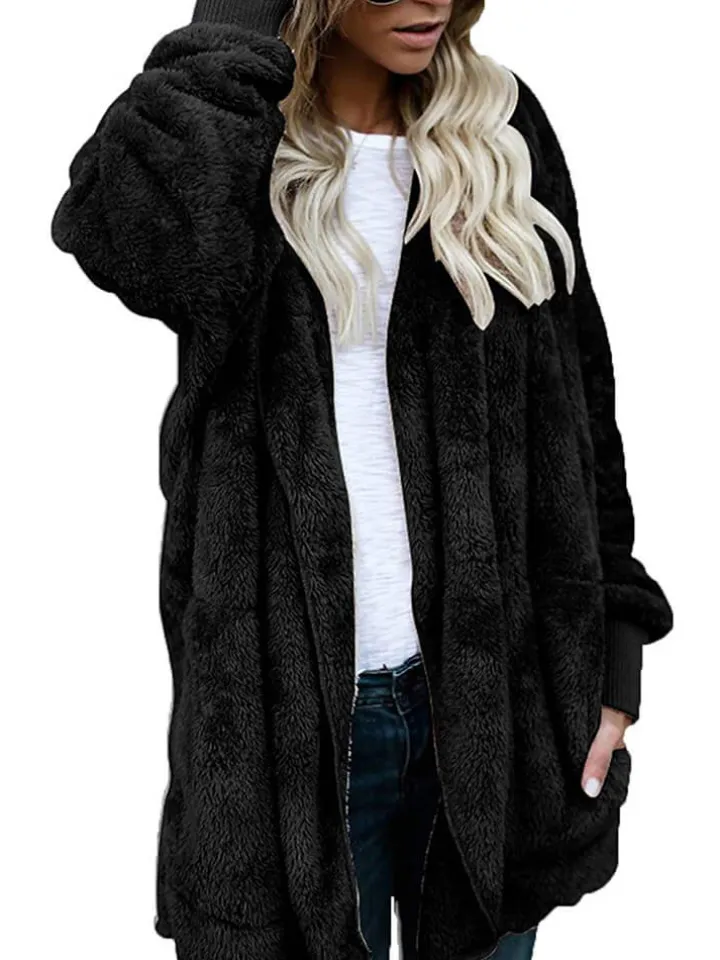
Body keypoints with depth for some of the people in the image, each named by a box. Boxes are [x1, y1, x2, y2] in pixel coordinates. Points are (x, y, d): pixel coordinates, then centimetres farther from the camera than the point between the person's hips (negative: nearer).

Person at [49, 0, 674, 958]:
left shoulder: (501, 131, 5)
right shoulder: (225, 130, -3)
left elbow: (576, 403, 8)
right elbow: (129, 238, -29)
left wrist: (613, 645, 4)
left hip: (496, 696, 3)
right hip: (287, 713, -2)